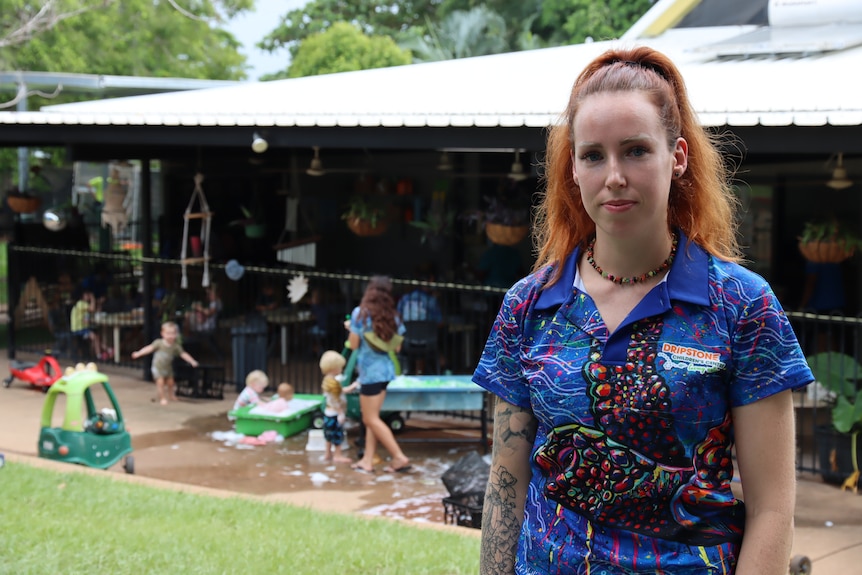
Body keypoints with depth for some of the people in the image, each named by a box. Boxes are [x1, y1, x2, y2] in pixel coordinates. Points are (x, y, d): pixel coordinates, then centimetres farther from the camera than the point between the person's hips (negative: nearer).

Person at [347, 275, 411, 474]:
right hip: (385, 369, 7)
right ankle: (367, 460, 10)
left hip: (370, 371, -7)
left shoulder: (360, 313, -11)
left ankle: (399, 457, -9)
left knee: (371, 419, -2)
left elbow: (353, 345, -7)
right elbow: (397, 347, 8)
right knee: (371, 418, 12)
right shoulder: (392, 317, 5)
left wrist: (352, 330, 10)